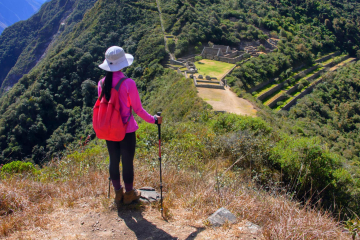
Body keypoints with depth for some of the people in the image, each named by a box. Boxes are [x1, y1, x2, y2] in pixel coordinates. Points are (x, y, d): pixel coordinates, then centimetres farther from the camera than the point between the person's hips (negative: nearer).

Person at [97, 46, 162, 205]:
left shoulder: (102, 83, -4)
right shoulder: (128, 83, -18)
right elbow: (138, 109, -12)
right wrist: (154, 120, 2)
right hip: (126, 130, -5)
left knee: (114, 160, 17)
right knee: (127, 162, 11)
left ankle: (118, 193, 34)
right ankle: (129, 194, 28)